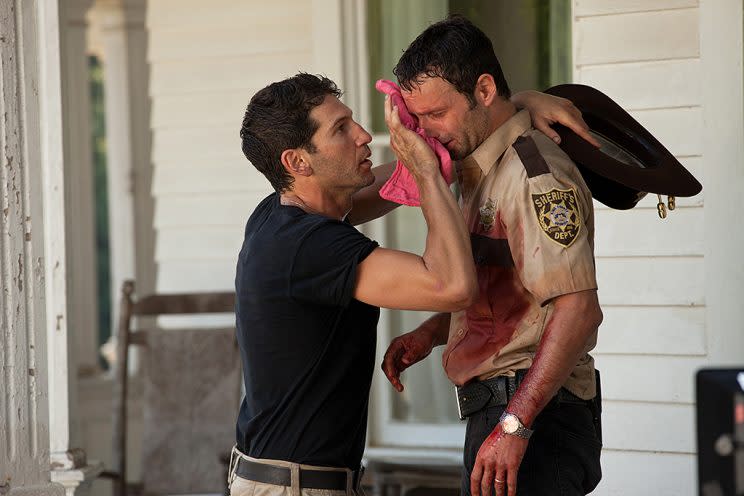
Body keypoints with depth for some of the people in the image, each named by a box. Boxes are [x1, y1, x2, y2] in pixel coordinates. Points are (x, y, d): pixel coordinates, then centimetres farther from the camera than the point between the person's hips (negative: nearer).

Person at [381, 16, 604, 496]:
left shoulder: (535, 173, -15)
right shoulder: (482, 172, 18)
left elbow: (579, 311, -24)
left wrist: (514, 426, -27)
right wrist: (429, 332, 10)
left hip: (536, 419, -10)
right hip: (498, 409, 10)